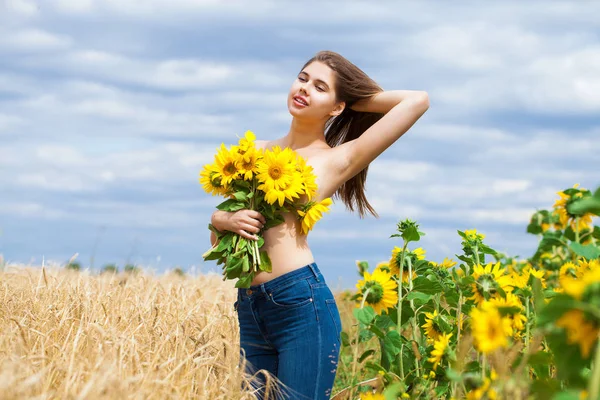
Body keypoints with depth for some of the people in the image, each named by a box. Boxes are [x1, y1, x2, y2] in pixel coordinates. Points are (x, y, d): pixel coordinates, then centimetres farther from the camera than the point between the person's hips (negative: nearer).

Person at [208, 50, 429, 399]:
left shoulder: (336, 160, 2)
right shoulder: (256, 150, 18)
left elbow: (418, 100, -3)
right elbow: (217, 216, 18)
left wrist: (358, 101, 11)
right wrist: (225, 220, -5)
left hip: (301, 303, -5)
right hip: (249, 307, 5)